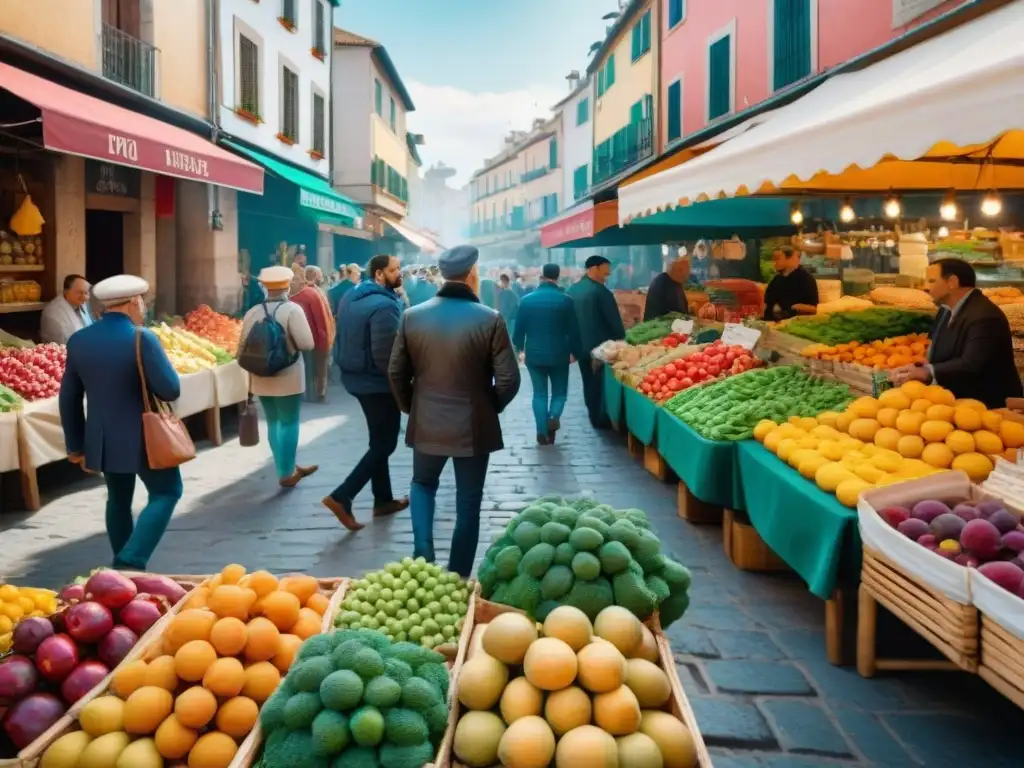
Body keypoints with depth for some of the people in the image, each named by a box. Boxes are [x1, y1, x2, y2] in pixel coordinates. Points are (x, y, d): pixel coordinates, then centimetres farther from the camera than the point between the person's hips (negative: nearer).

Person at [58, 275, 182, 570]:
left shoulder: (78, 340, 2)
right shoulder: (142, 338, -17)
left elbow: (69, 398, 6)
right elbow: (171, 390, -19)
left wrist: (76, 445, 15)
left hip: (102, 440, 6)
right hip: (142, 438, -6)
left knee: (118, 500, 21)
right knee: (166, 493, 8)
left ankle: (122, 566, 30)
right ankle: (131, 563, -5)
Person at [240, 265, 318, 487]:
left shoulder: (252, 312, 2)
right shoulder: (293, 310, -12)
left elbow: (244, 346, 7)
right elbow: (307, 344, -17)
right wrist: (290, 343, 3)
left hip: (261, 378, 5)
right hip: (288, 377, -5)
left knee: (273, 422, 15)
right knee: (289, 422, 5)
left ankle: (289, 467, 27)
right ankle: (286, 473, 10)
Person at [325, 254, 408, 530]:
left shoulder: (351, 297, 7)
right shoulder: (384, 305, -23)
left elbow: (344, 340, 14)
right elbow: (385, 355, -26)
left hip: (356, 378, 9)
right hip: (379, 383, -9)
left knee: (378, 441, 19)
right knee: (384, 444, 2)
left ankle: (383, 500, 28)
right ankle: (342, 496, -4)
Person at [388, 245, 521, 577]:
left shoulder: (412, 316, -5)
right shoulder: (490, 320, -13)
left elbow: (396, 373, 1)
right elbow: (509, 379, -13)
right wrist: (490, 408, 6)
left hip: (426, 424, 2)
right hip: (473, 427, -2)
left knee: (423, 485, 26)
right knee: (468, 503, 13)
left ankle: (422, 553, 10)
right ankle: (458, 576, 21)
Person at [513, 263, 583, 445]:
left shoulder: (527, 300, -3)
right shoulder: (565, 300, -7)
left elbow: (519, 328, 3)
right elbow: (573, 330, -4)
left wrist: (520, 347, 21)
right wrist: (576, 352, 9)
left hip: (534, 354, 1)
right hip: (559, 354, -1)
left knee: (539, 394, 11)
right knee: (559, 392, 13)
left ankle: (542, 432, 7)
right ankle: (554, 416, -15)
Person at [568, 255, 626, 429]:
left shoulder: (572, 290, 5)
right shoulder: (600, 291, -17)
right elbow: (614, 320, -15)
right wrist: (621, 339, 0)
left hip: (580, 345, 7)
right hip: (600, 346, -7)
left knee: (588, 382, 16)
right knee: (601, 383, 4)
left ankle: (594, 416, 26)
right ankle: (601, 419, 10)